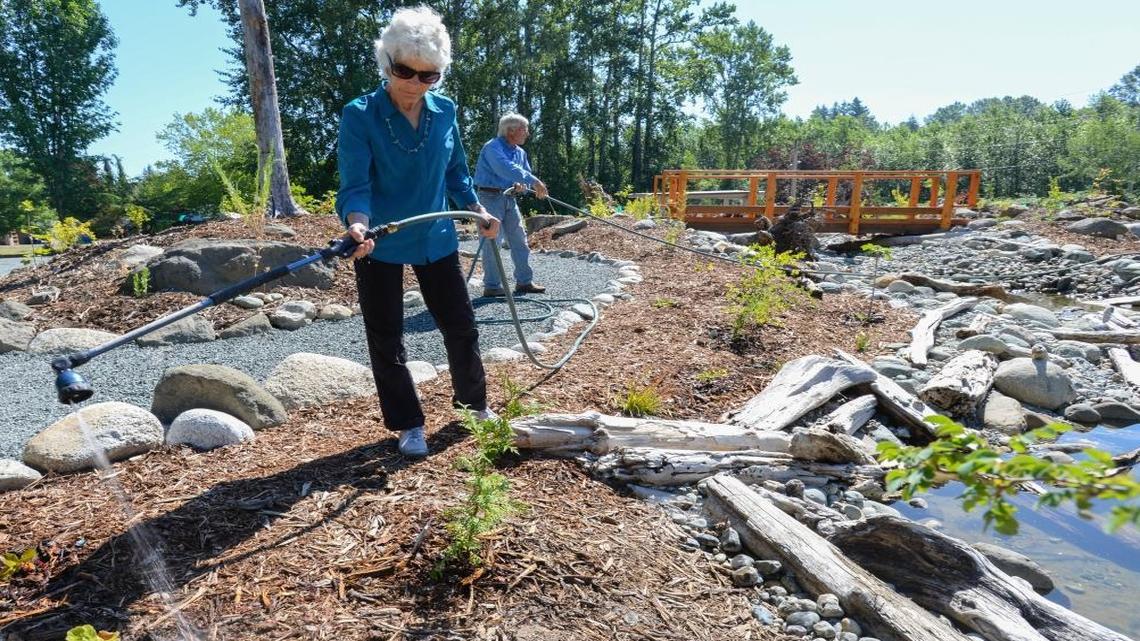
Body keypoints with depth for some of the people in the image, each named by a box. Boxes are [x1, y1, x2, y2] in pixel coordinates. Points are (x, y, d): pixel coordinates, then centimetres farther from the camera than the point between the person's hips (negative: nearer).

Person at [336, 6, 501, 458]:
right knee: (386, 339, 4)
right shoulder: (359, 116, -14)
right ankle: (408, 425, 21)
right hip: (380, 245, -3)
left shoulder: (444, 112, -1)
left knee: (460, 324, 12)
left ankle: (473, 400, 35)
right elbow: (354, 183, -21)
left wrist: (478, 212, 5)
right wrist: (357, 224, -39)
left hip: (436, 238, 4)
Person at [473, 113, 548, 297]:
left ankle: (524, 281, 15)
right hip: (490, 197, -8)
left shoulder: (520, 152, 10)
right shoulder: (493, 147, -17)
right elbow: (506, 168, -33)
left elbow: (526, 172, 12)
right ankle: (492, 286, -1)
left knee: (519, 238, 7)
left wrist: (520, 184, -13)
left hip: (509, 198, 8)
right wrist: (533, 181, -38)